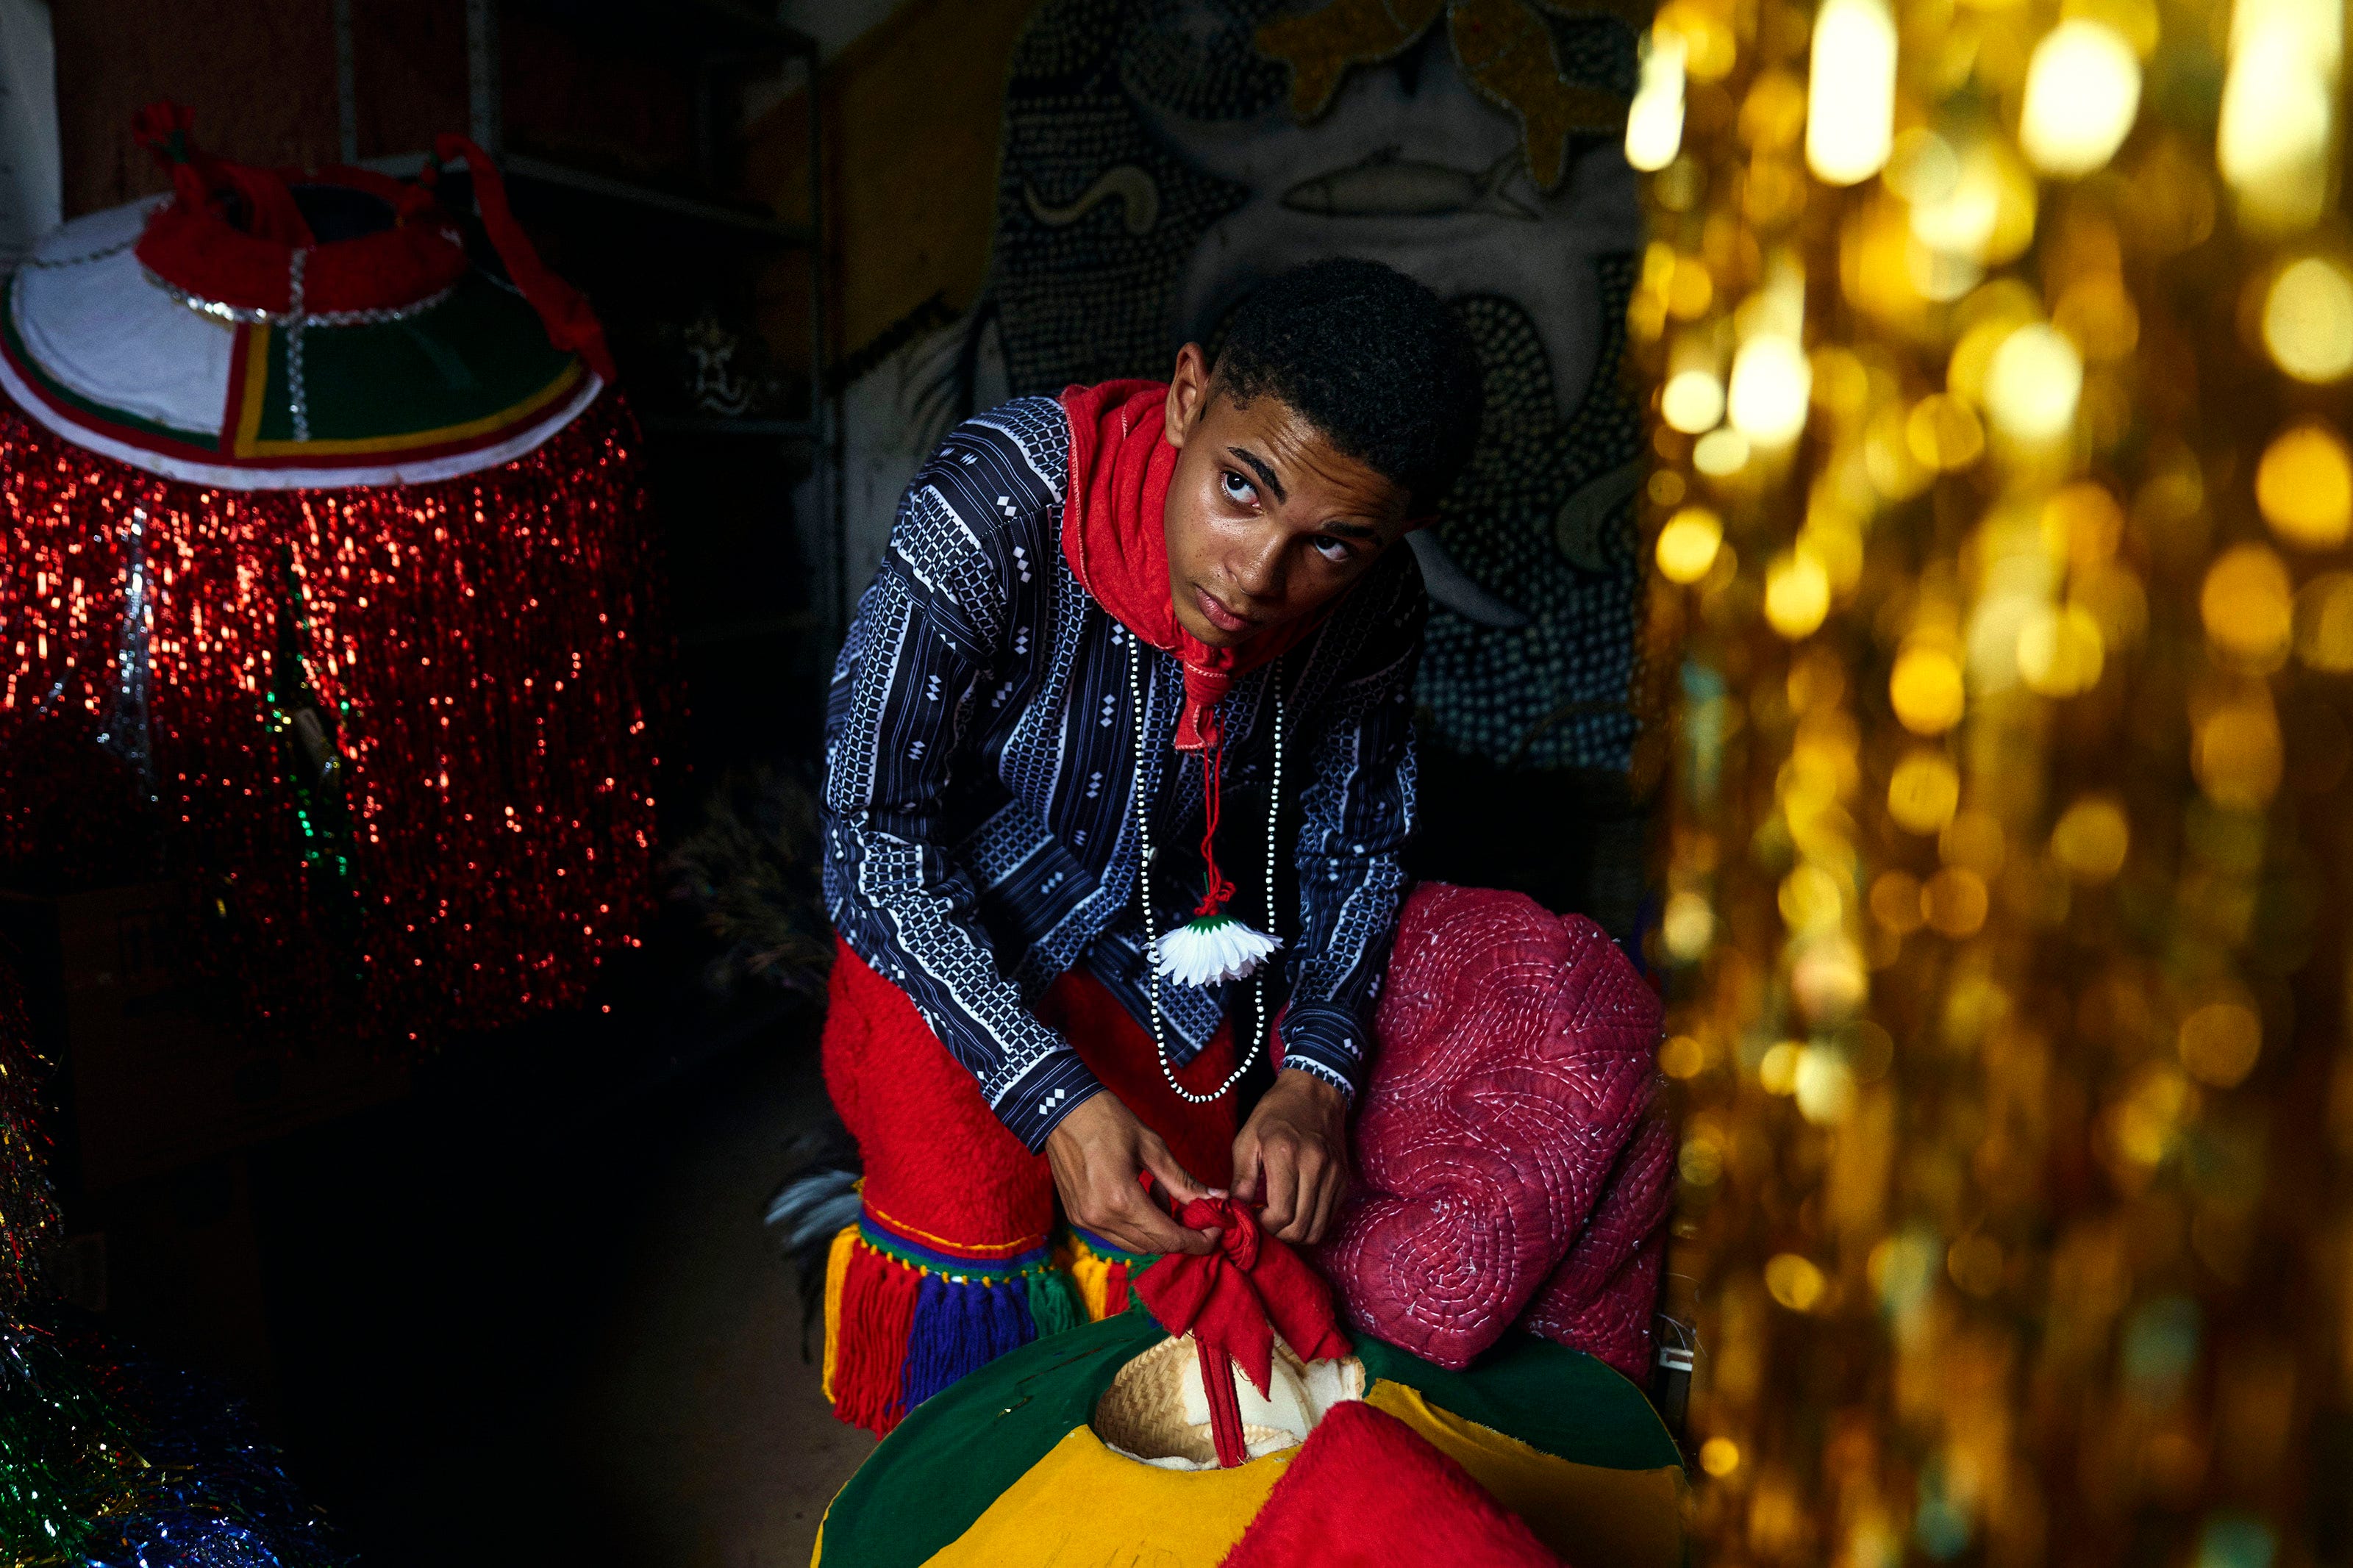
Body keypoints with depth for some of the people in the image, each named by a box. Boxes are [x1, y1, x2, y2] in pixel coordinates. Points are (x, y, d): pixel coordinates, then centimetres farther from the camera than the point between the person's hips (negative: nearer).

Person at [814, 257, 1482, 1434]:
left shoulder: (1375, 608, -21)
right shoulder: (998, 505, -35)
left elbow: (1355, 842, -4)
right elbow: (873, 842, -30)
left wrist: (1315, 1076, -20)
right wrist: (1055, 1100, -37)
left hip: (1163, 945, 3)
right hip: (946, 936, -3)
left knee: (1182, 1240, 3)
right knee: (969, 1222, -8)